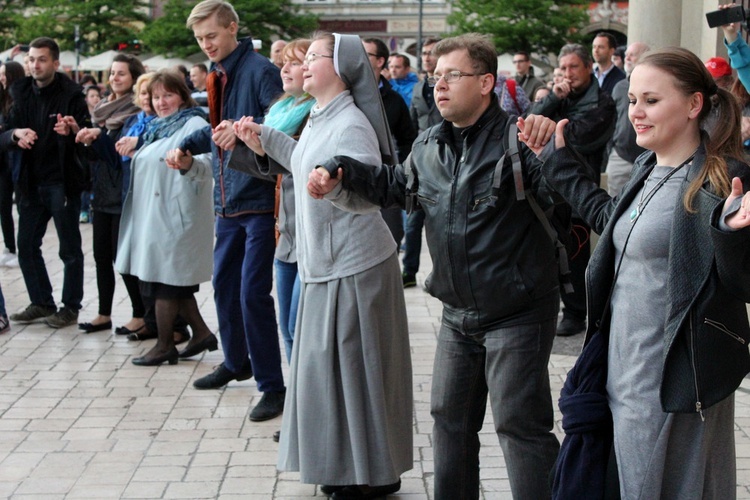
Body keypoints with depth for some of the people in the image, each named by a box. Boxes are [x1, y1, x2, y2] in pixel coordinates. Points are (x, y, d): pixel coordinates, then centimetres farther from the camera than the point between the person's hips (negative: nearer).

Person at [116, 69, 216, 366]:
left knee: (165, 278, -4)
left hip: (176, 216, -9)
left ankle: (164, 346, 5)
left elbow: (205, 166, -25)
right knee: (174, 281, 11)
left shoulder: (194, 125, -9)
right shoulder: (157, 128, 18)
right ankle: (201, 333, 19)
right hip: (153, 216, 9)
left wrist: (187, 162, -45)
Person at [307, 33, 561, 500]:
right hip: (458, 313, 8)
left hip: (518, 313, -8)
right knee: (450, 416, 18)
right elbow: (395, 183, 25)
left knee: (519, 423, -5)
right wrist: (339, 174, 12)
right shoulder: (428, 146, 7)